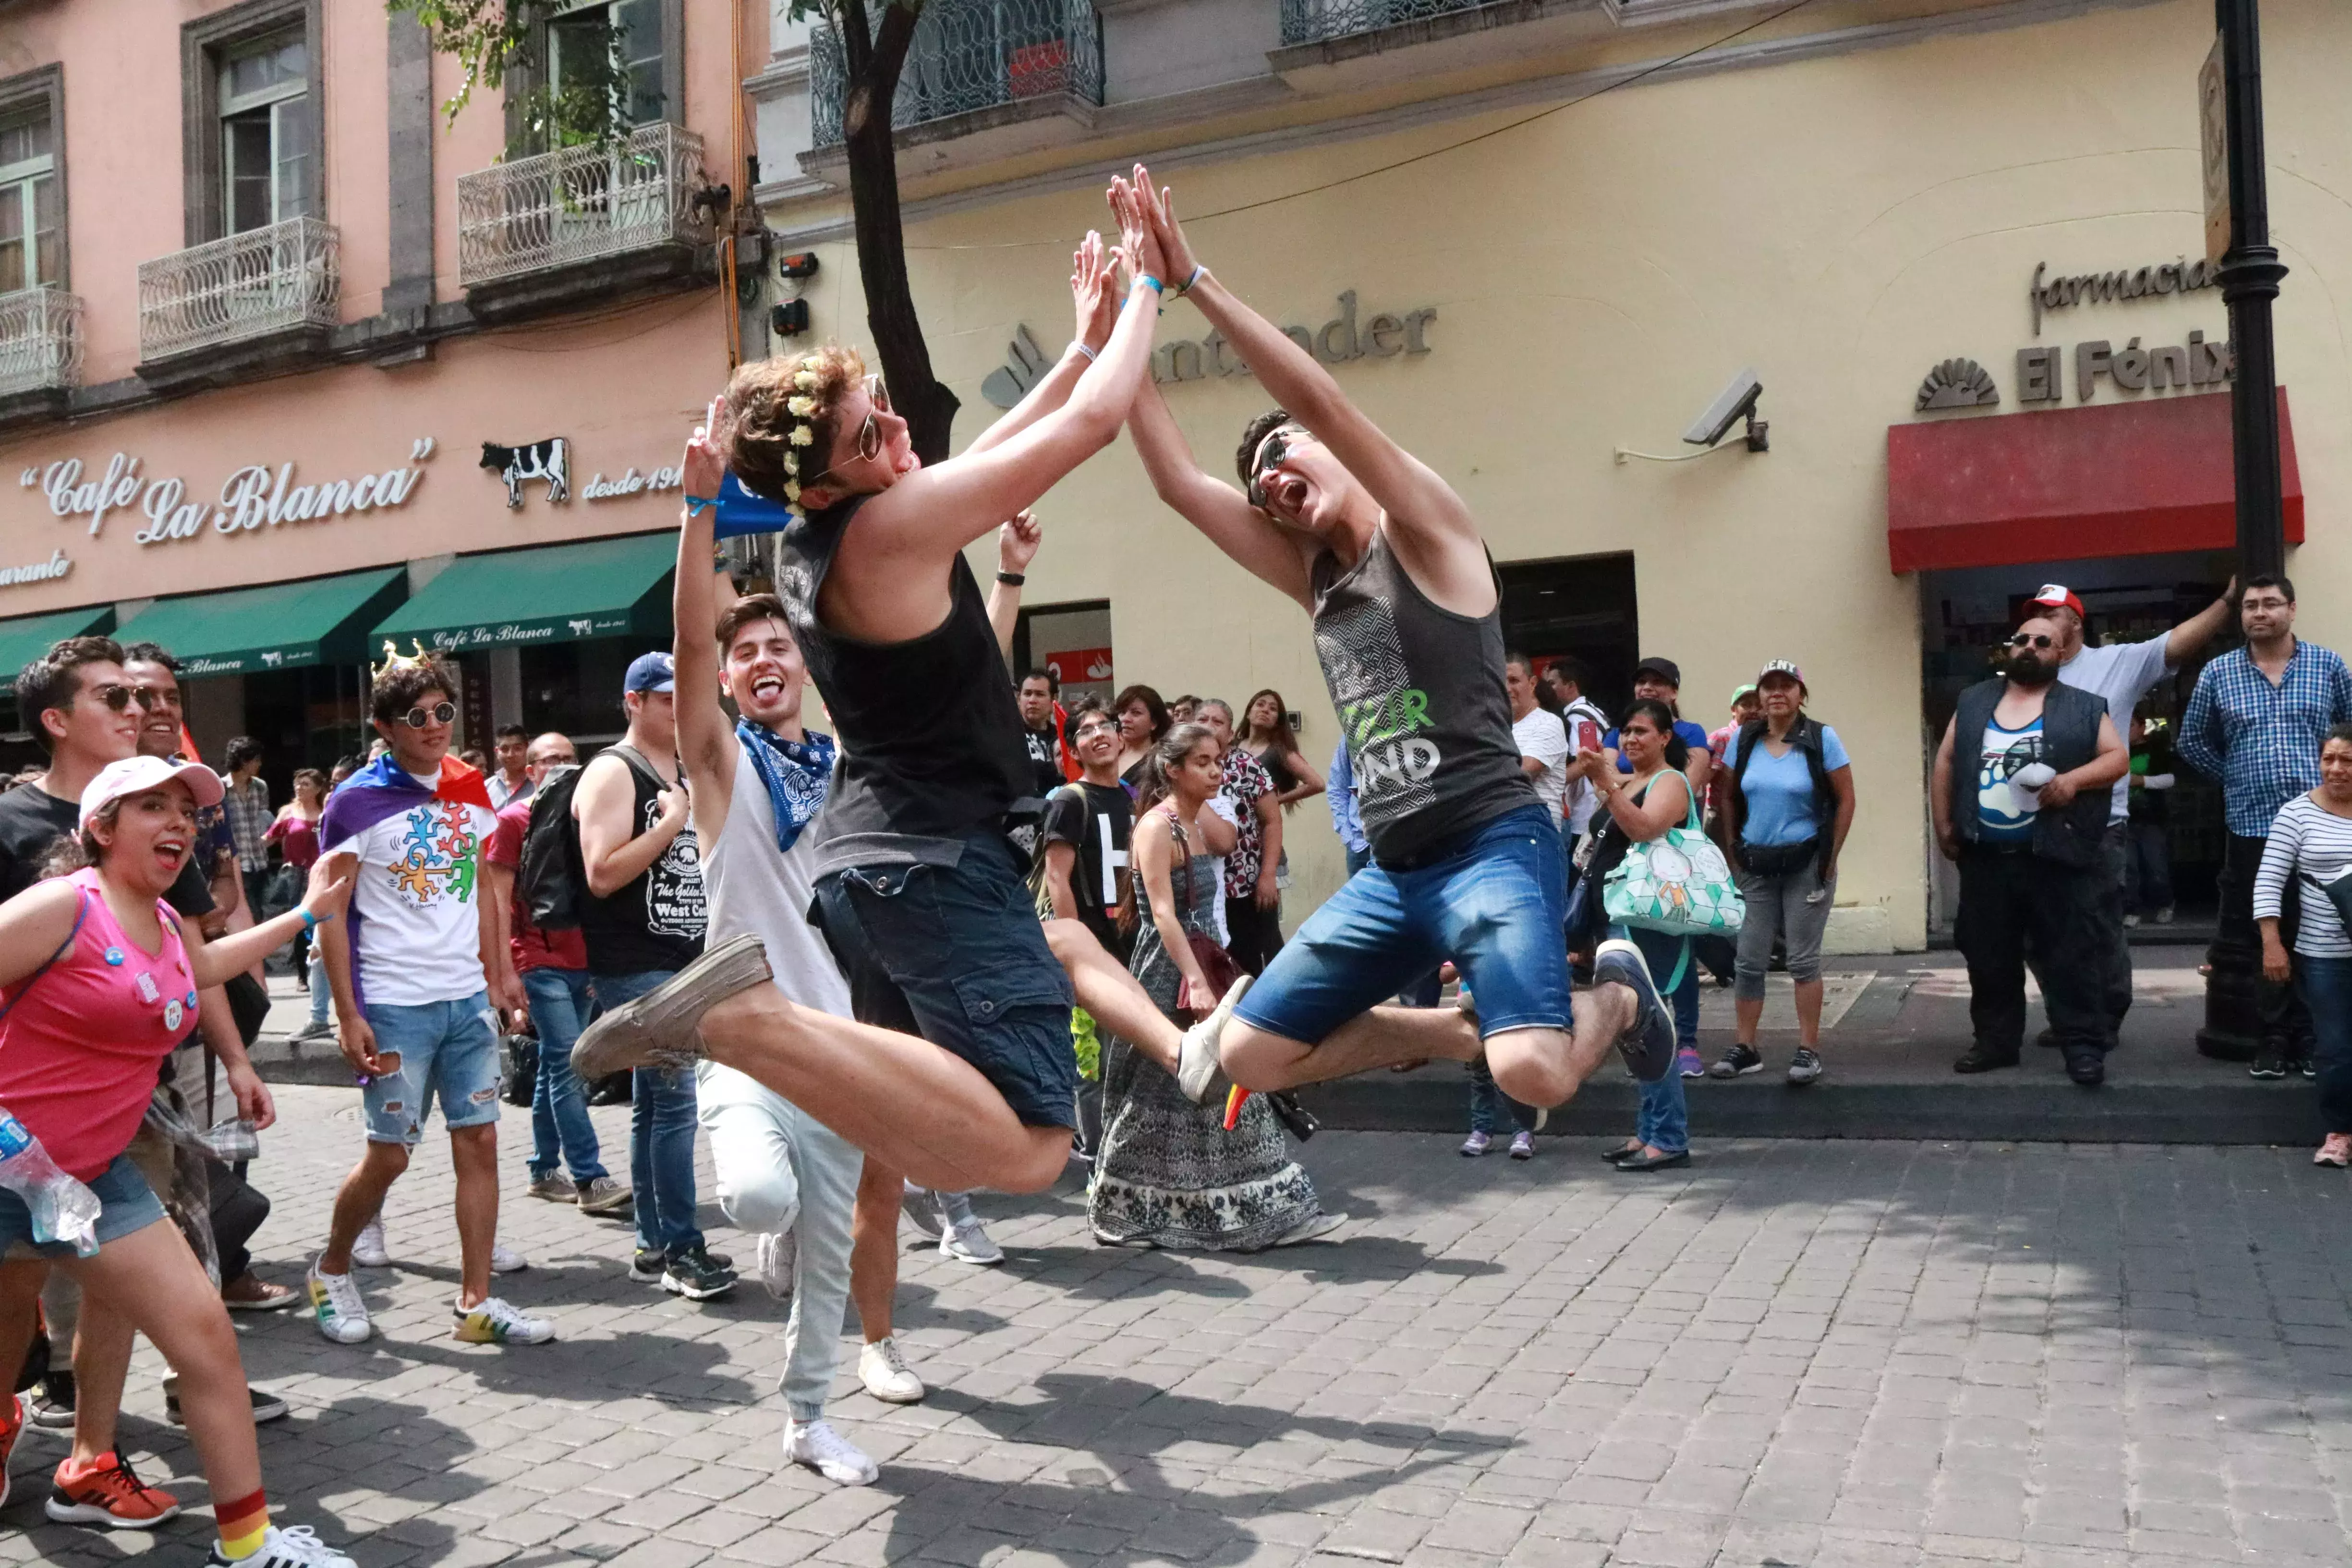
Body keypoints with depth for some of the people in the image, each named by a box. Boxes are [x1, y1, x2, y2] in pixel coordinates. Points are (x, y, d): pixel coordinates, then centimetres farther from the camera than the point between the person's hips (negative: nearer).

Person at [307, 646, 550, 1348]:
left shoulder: (470, 791, 8)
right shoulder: (356, 802, -7)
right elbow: (331, 910, -7)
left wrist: (499, 971, 12)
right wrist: (348, 1015, -11)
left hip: (469, 1000, 5)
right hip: (393, 1006, -5)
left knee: (479, 1140, 3)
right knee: (388, 1154, 2)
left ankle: (476, 1302, 11)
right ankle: (331, 1270, 27)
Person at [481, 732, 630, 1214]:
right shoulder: (512, 821, -2)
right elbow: (499, 898, -7)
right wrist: (506, 971, -14)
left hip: (582, 961, 6)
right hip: (539, 962, -6)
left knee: (554, 1067, 12)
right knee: (568, 1064, -11)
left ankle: (544, 1171, 21)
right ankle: (590, 1179, -12)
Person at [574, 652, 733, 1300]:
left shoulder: (688, 777, 17)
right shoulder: (613, 773, -8)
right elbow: (602, 874, -19)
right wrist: (669, 823, -17)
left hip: (688, 962, 8)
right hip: (636, 968, -8)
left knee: (653, 1105, 12)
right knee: (675, 1100, -10)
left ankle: (655, 1248, 18)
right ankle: (683, 1251, -4)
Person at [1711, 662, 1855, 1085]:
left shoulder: (1821, 739, -6)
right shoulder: (1743, 740, 3)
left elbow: (1845, 801, -3)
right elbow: (1727, 797, 11)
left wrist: (1829, 858, -7)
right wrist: (1733, 852, 5)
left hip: (1806, 863, -3)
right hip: (1756, 864, 3)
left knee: (1804, 959, 0)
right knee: (1750, 960, 5)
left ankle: (1808, 1050, 7)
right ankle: (1744, 1049, 13)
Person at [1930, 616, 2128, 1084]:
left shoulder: (2084, 707, 5)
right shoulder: (1973, 703, 12)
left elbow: (2117, 757, 1)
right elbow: (1946, 763, 14)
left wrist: (2073, 779, -16)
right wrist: (1944, 826, 7)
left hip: (2057, 857, -3)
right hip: (1985, 858, 3)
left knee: (2072, 954, -1)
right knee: (1988, 954, 10)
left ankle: (2084, 1046, 5)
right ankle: (1995, 1041, 21)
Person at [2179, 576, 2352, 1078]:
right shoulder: (2217, 673, 4)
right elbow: (2192, 742, 14)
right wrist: (2234, 778, 7)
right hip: (2251, 826, 0)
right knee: (2265, 937, 4)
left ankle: (2311, 1037, 14)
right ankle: (2275, 1038, 12)